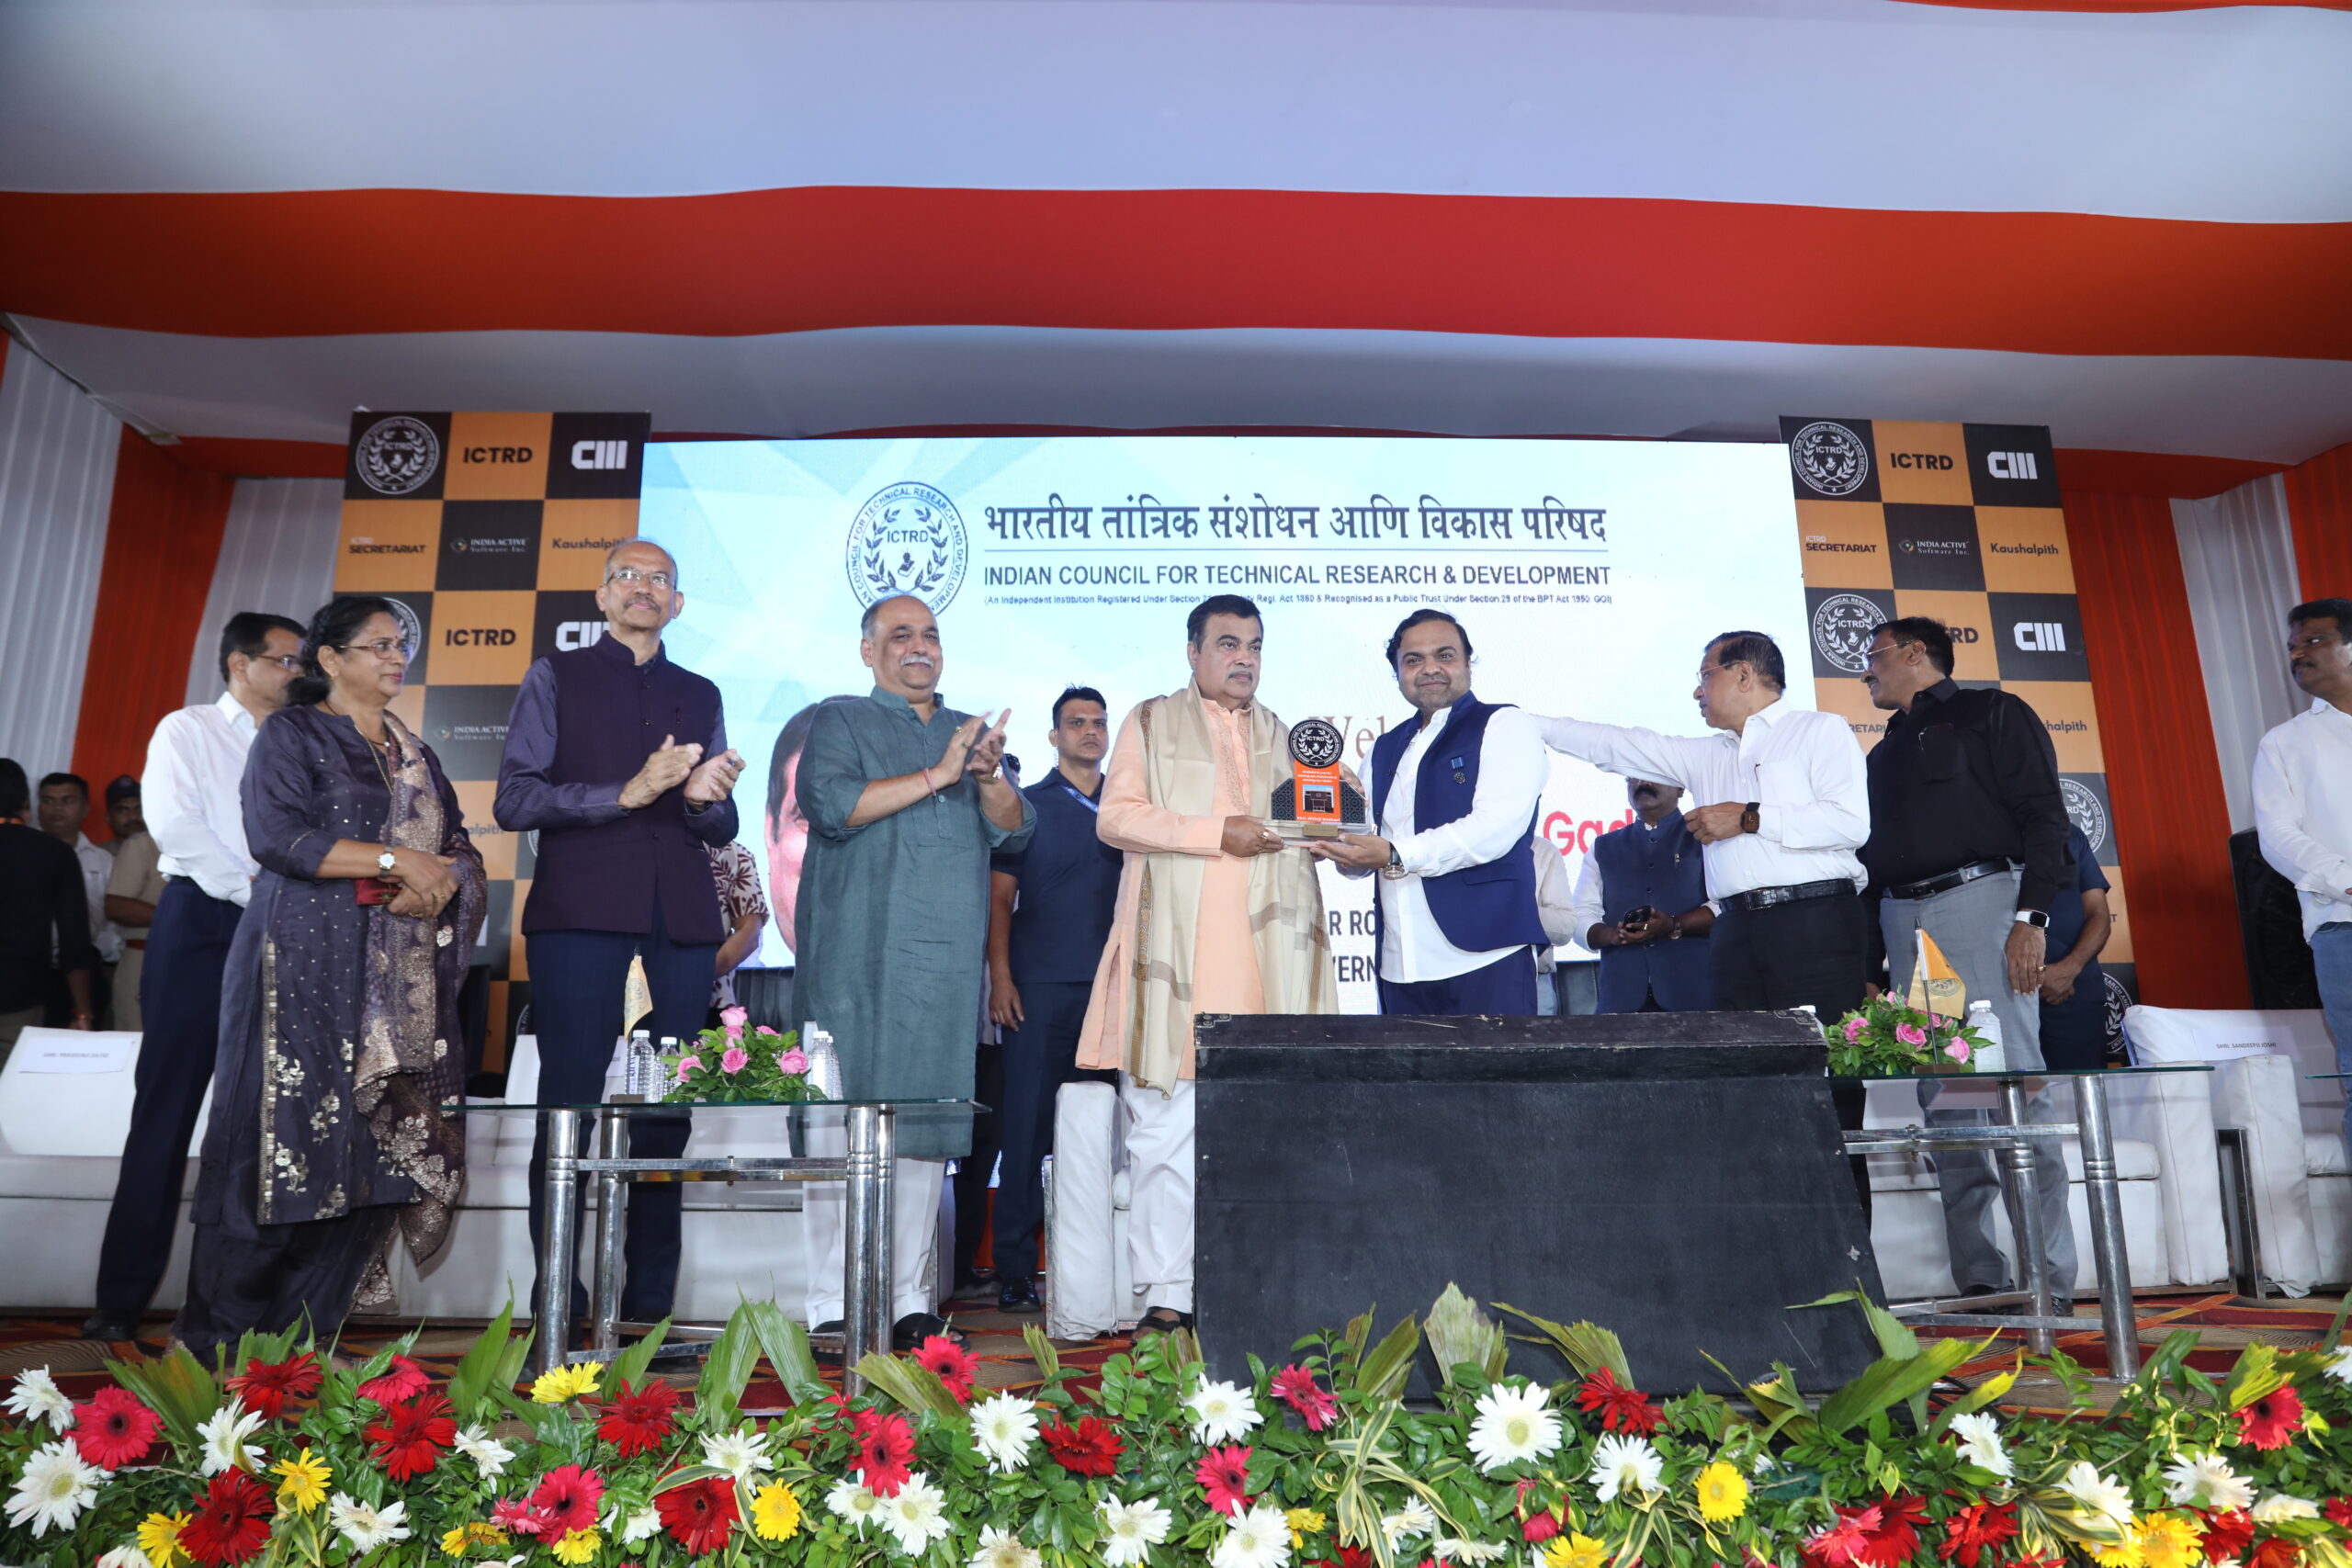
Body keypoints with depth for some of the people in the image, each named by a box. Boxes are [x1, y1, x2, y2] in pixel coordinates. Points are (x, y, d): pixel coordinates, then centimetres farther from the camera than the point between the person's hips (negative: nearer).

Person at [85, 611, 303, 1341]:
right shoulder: (187, 731, 6)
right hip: (201, 921, -3)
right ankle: (122, 1298, 5)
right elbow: (173, 821, -8)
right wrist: (251, 888, -12)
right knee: (167, 1108, -2)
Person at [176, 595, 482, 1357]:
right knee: (289, 1137, -6)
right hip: (309, 965, -5)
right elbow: (277, 836, -12)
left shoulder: (416, 755, 20)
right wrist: (396, 859, -14)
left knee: (380, 1144, -1)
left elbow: (461, 851, 15)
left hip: (401, 980, 5)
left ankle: (301, 1337, 7)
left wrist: (438, 881, -7)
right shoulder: (292, 735, 4)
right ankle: (219, 1341, 6)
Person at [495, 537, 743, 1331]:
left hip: (680, 919, 3)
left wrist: (705, 798, -3)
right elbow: (513, 800, 0)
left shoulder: (700, 694, 21)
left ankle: (649, 1305, 9)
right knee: (571, 1104, -4)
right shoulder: (555, 678, 12)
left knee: (668, 1112, 2)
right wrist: (625, 794, -11)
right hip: (580, 909, -3)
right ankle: (559, 1308, 3)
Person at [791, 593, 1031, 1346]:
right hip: (857, 958, -4)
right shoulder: (840, 722, 9)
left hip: (946, 961, 4)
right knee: (844, 1125, -5)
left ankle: (911, 1303, 11)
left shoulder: (971, 732, 22)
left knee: (928, 1127, 4)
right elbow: (829, 804, -10)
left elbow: (1016, 832, 12)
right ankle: (833, 1308, 2)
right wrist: (935, 777, -9)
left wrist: (988, 776, -7)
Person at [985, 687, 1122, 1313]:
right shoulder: (1027, 806, 8)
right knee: (1027, 1121, -2)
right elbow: (999, 896, 4)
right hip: (1039, 986, -2)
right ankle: (1014, 1267, 5)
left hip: (1110, 985, 3)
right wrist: (1000, 976, -6)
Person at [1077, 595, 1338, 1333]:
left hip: (1265, 956, 4)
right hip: (1177, 954, -3)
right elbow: (1116, 817, -2)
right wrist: (1218, 833, -10)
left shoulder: (1281, 735, 24)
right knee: (1165, 1126, -6)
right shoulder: (1150, 724, 12)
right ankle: (1166, 1293, 0)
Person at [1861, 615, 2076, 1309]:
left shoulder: (1991, 713, 7)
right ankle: (1980, 1279, 4)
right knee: (1942, 1099, 1)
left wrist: (2031, 918, -15)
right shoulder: (1886, 751, 26)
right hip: (1902, 917, 6)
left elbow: (2044, 815, -3)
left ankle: (2049, 1279, -7)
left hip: (1980, 899, -6)